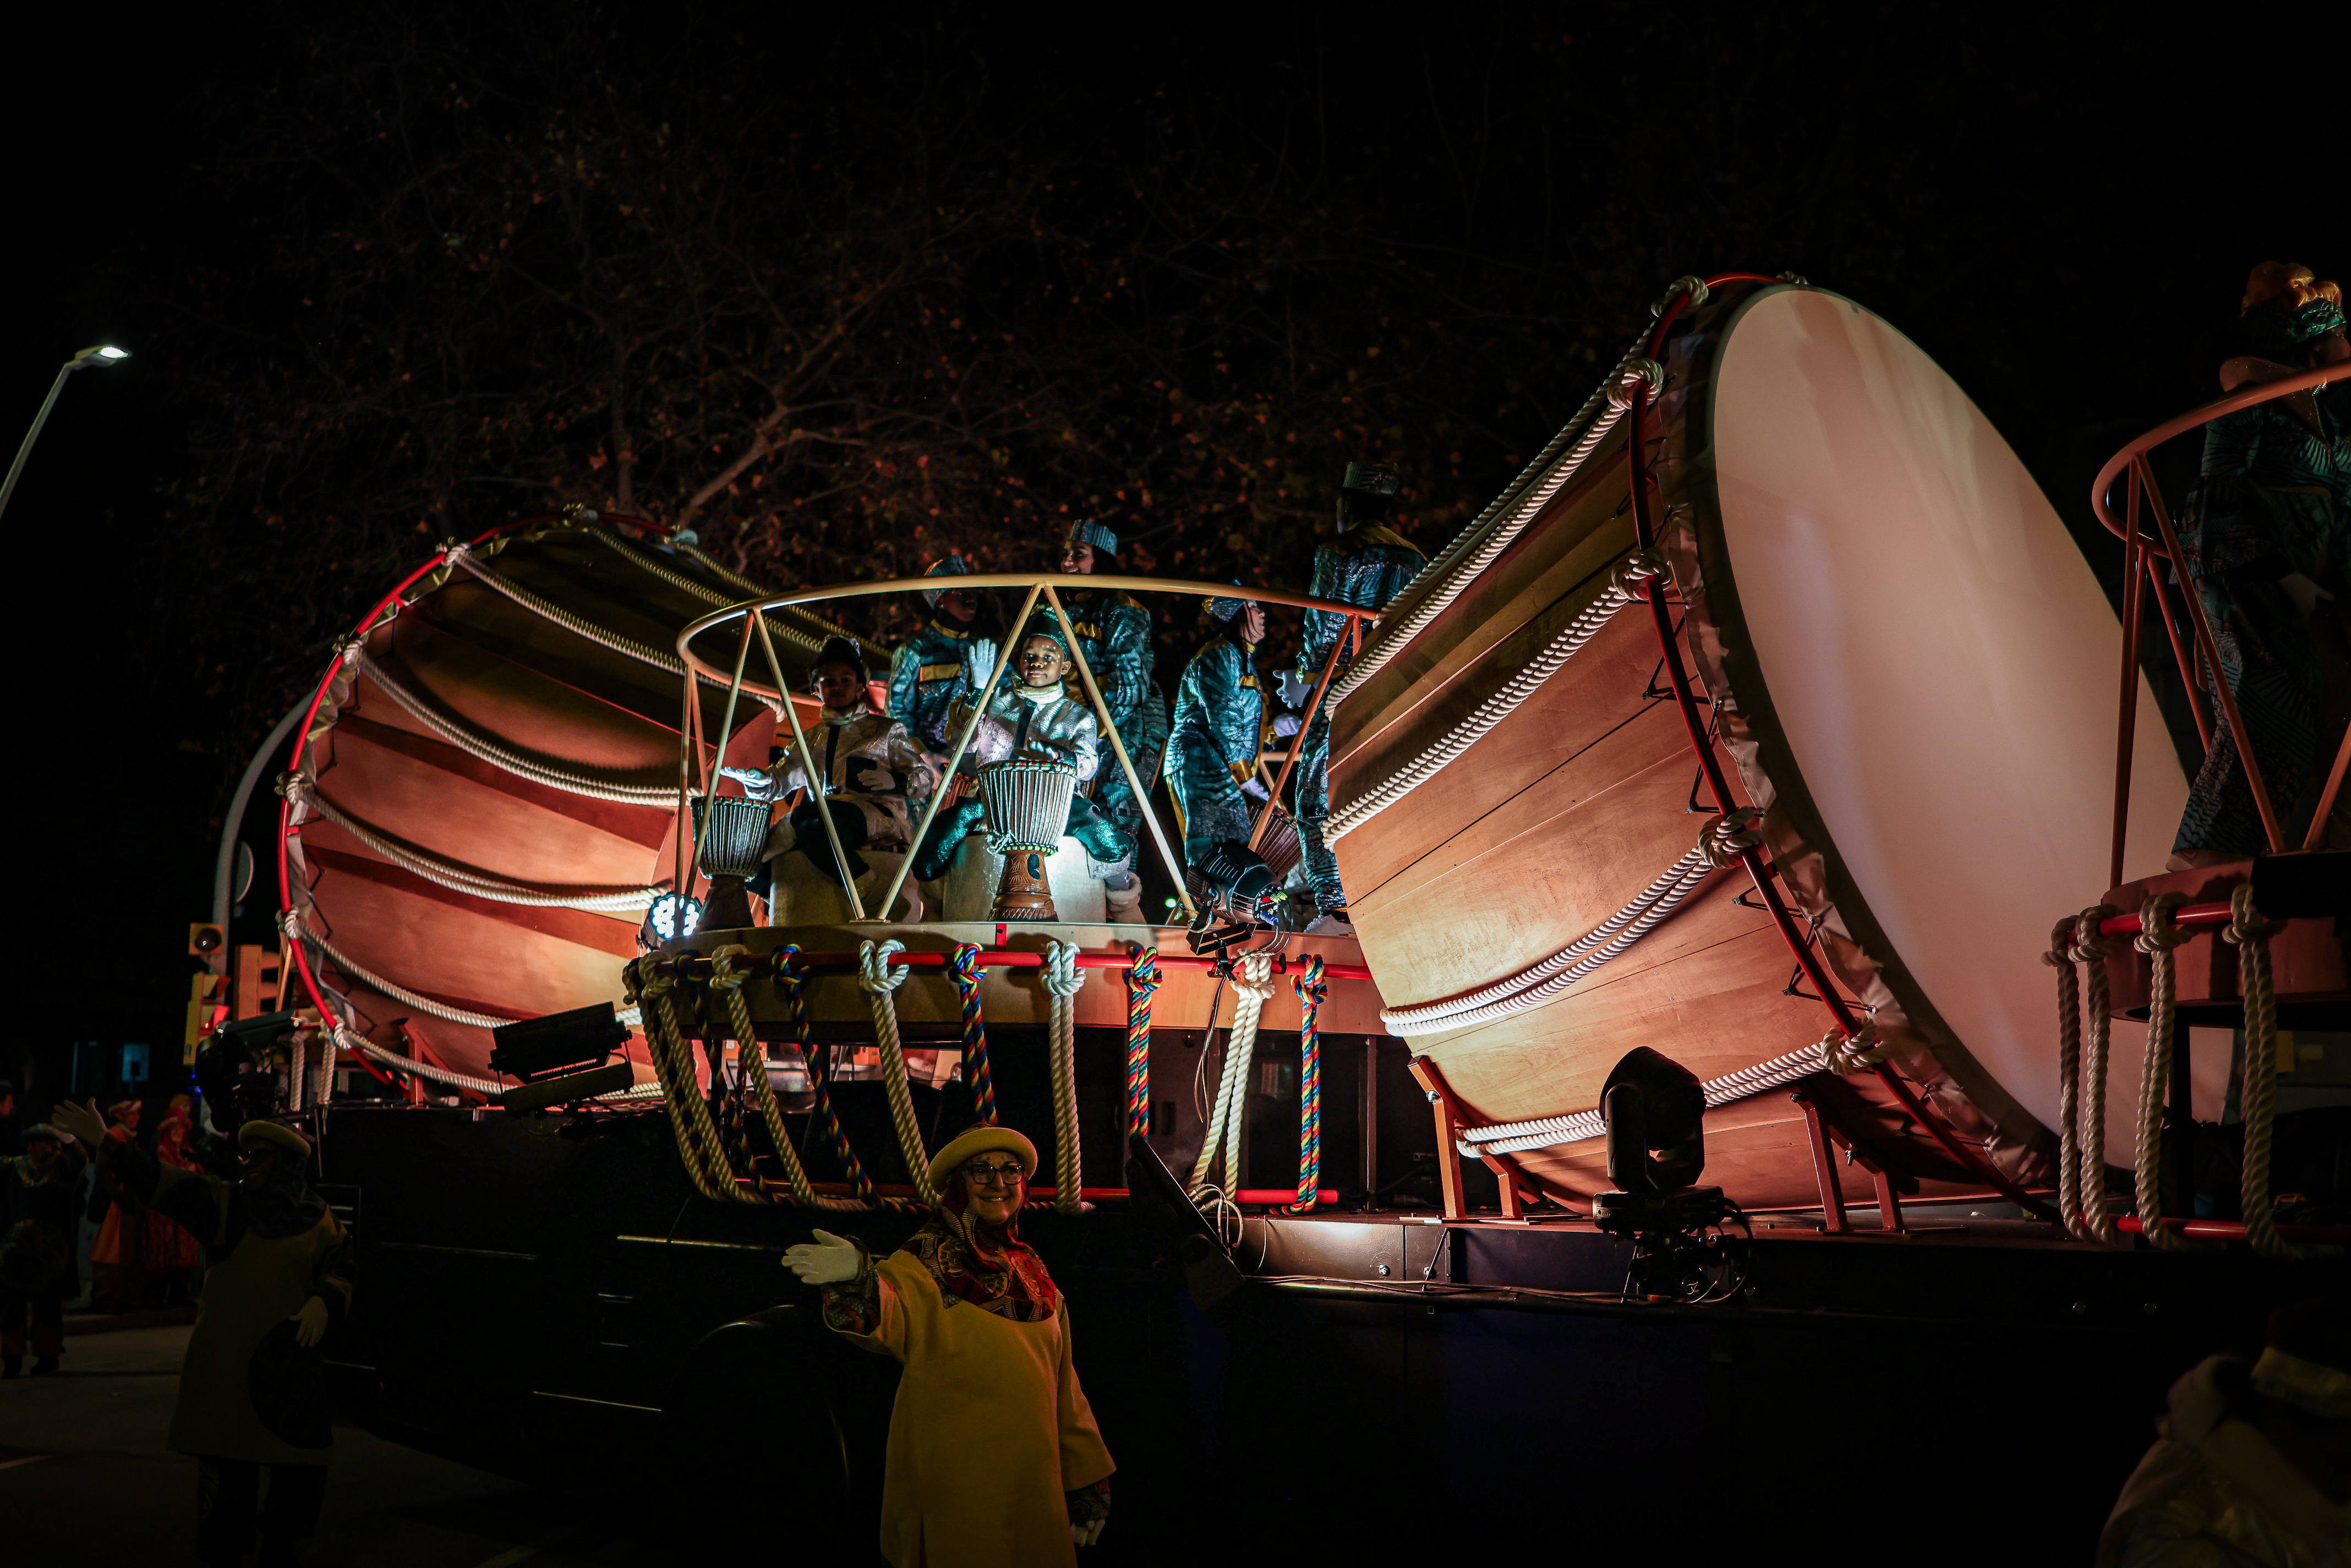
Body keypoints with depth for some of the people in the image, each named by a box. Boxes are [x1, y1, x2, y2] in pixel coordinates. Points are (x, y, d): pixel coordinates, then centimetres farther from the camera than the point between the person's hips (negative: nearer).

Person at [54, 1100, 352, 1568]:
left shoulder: (319, 1222, 5)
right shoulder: (220, 1202, 3)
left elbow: (339, 1278, 4)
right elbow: (155, 1181, -6)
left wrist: (323, 1303, -18)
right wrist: (106, 1143, -17)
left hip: (290, 1366, 1)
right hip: (223, 1364, -1)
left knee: (303, 1464, 5)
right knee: (227, 1470, 2)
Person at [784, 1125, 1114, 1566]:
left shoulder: (1034, 1277, 9)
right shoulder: (927, 1264, -7)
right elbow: (891, 1316, -30)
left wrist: (1086, 1483, 15)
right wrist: (861, 1280, -52)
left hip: (1034, 1490, 5)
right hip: (952, 1492, -5)